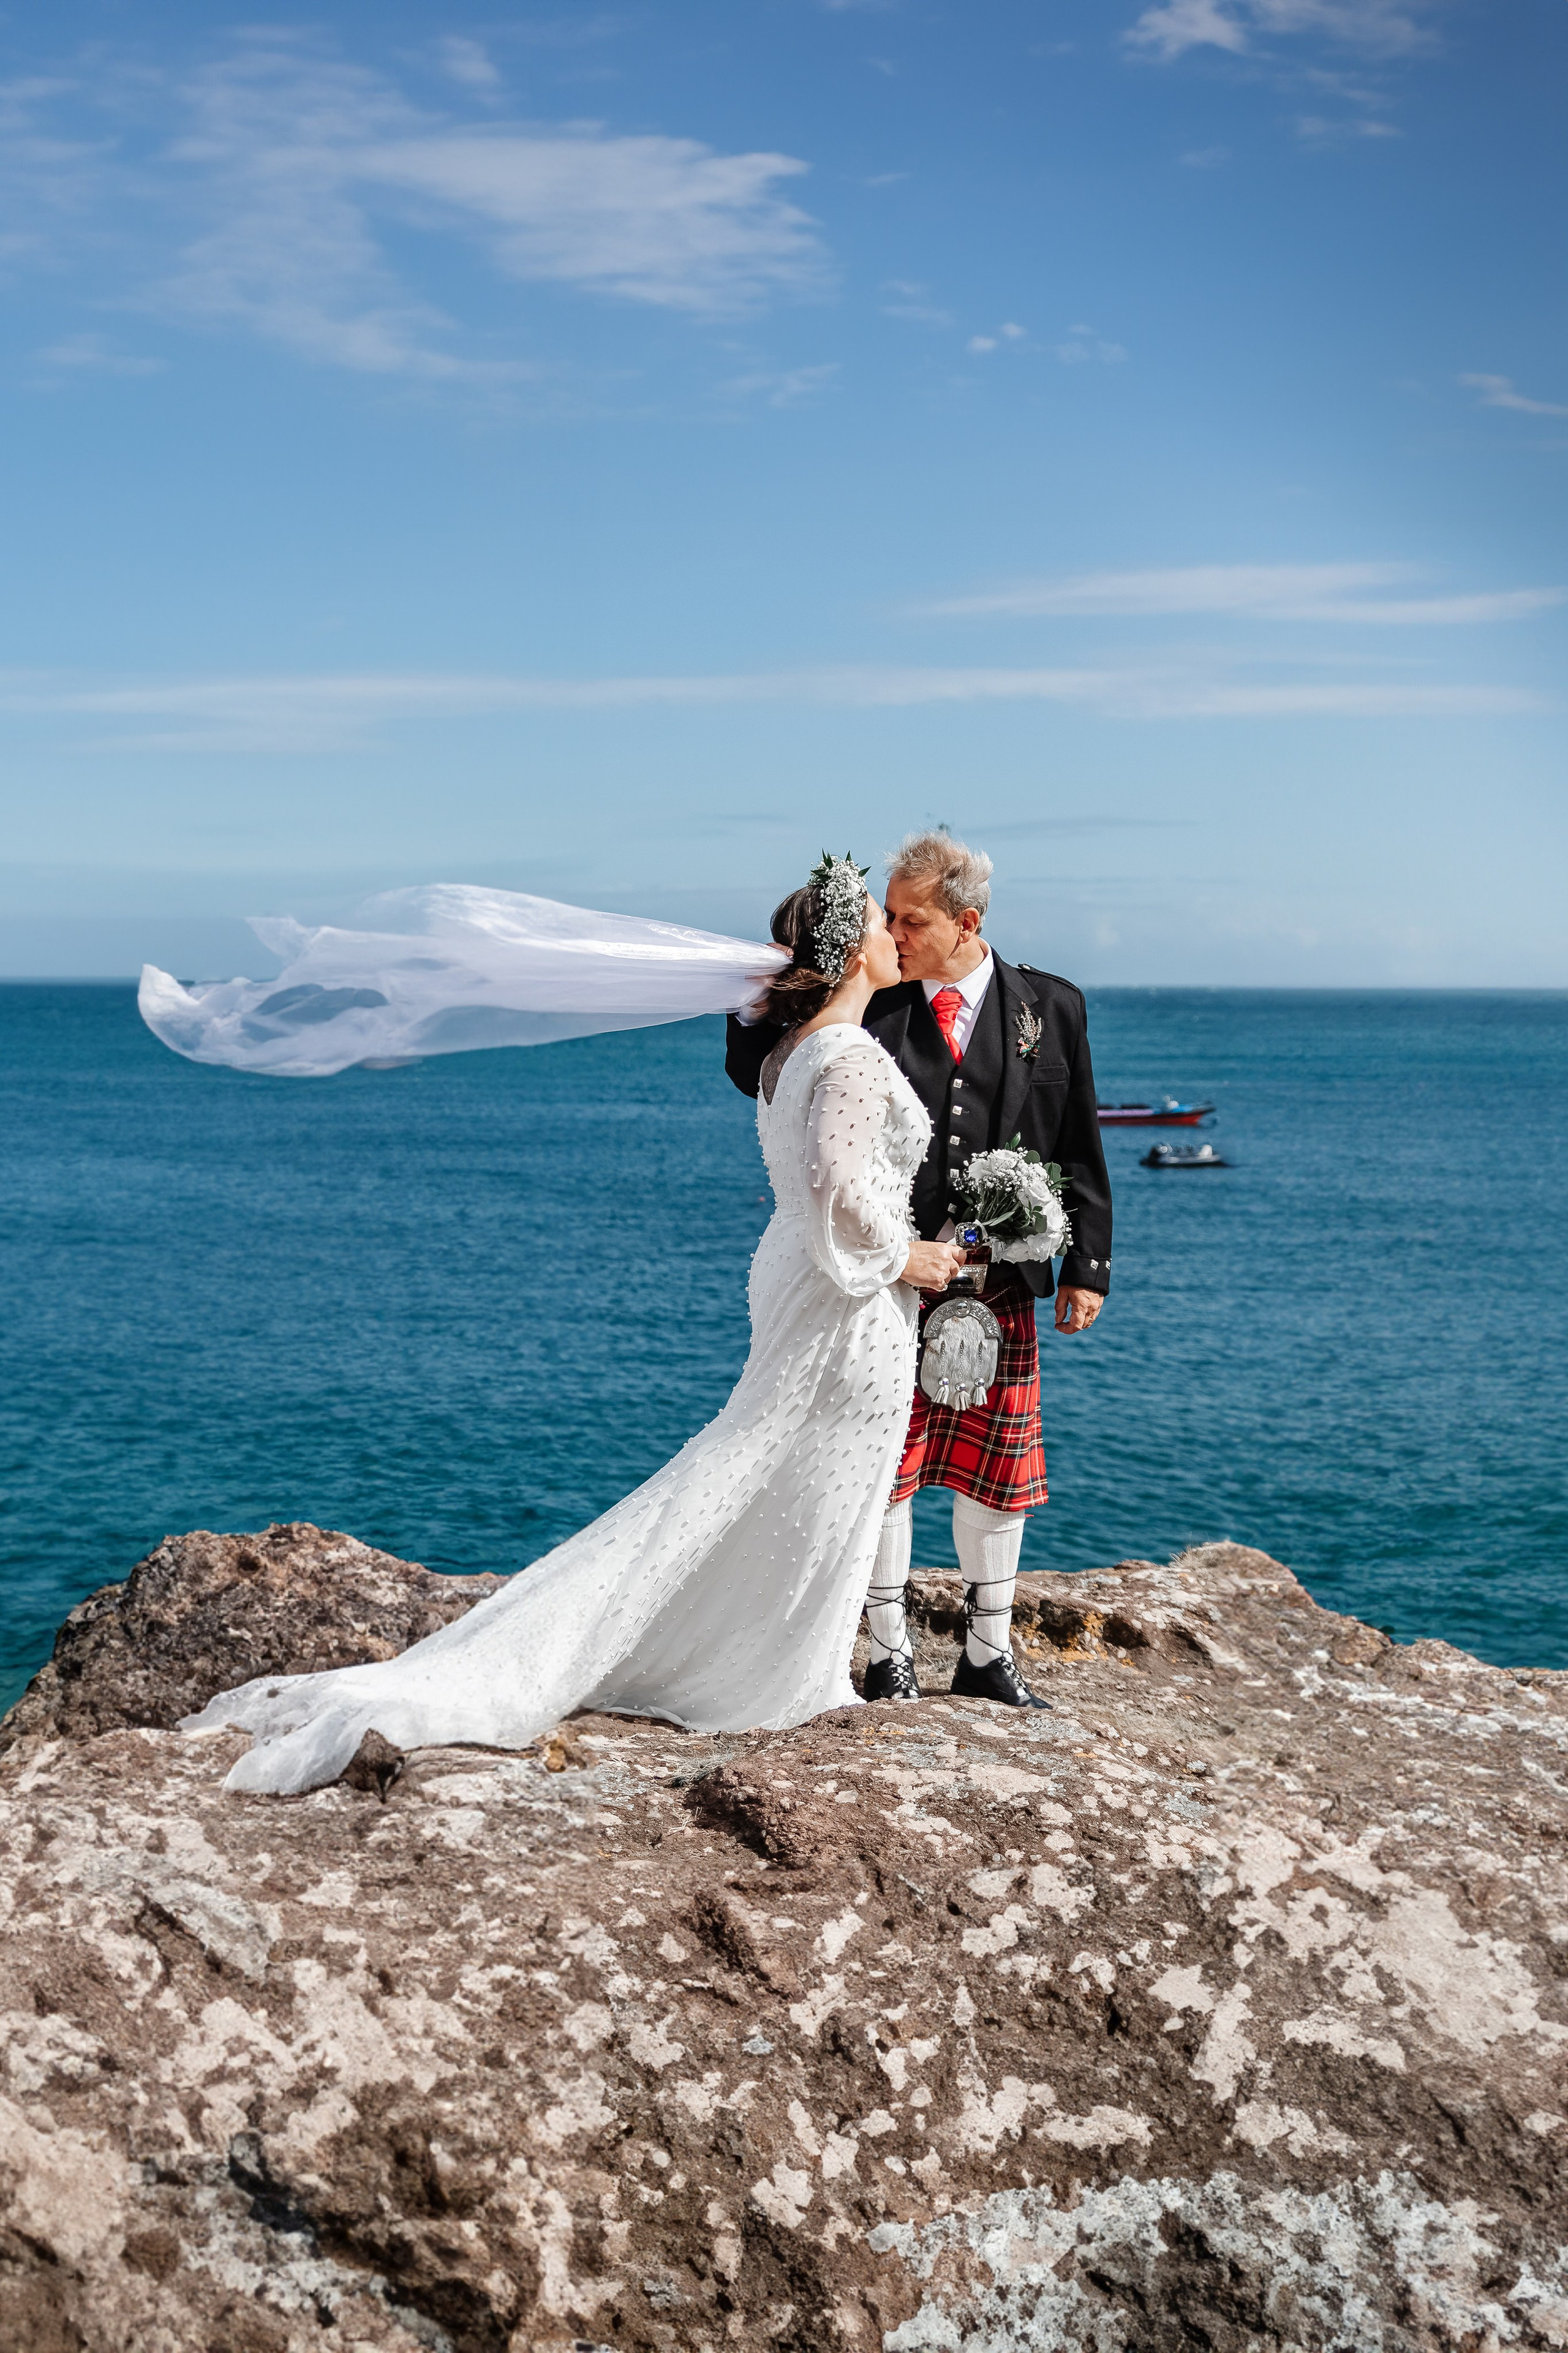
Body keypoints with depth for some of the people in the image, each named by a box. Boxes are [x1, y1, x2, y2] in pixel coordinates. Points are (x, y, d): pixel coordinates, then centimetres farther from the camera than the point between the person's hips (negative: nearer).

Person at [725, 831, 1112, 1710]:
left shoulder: (1051, 1008, 3)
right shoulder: (870, 1002, 0)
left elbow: (1081, 1149, 6)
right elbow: (756, 1074, 7)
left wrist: (1087, 1266, 2)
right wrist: (762, 995, -12)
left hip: (1001, 1281, 1)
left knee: (998, 1471, 10)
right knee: (883, 1469, 4)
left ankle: (988, 1653, 26)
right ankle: (891, 1653, 19)